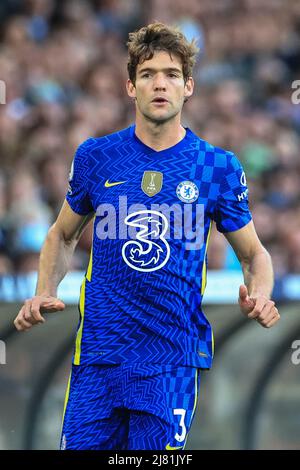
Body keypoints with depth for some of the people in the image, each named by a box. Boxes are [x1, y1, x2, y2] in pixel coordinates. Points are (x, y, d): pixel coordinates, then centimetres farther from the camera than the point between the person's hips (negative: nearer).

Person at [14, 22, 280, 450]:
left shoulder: (220, 167, 2)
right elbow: (63, 235, 20)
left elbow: (254, 254, 12)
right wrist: (45, 294, 3)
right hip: (98, 355, 1)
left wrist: (259, 297, -10)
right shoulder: (95, 157, 5)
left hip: (173, 360, -1)